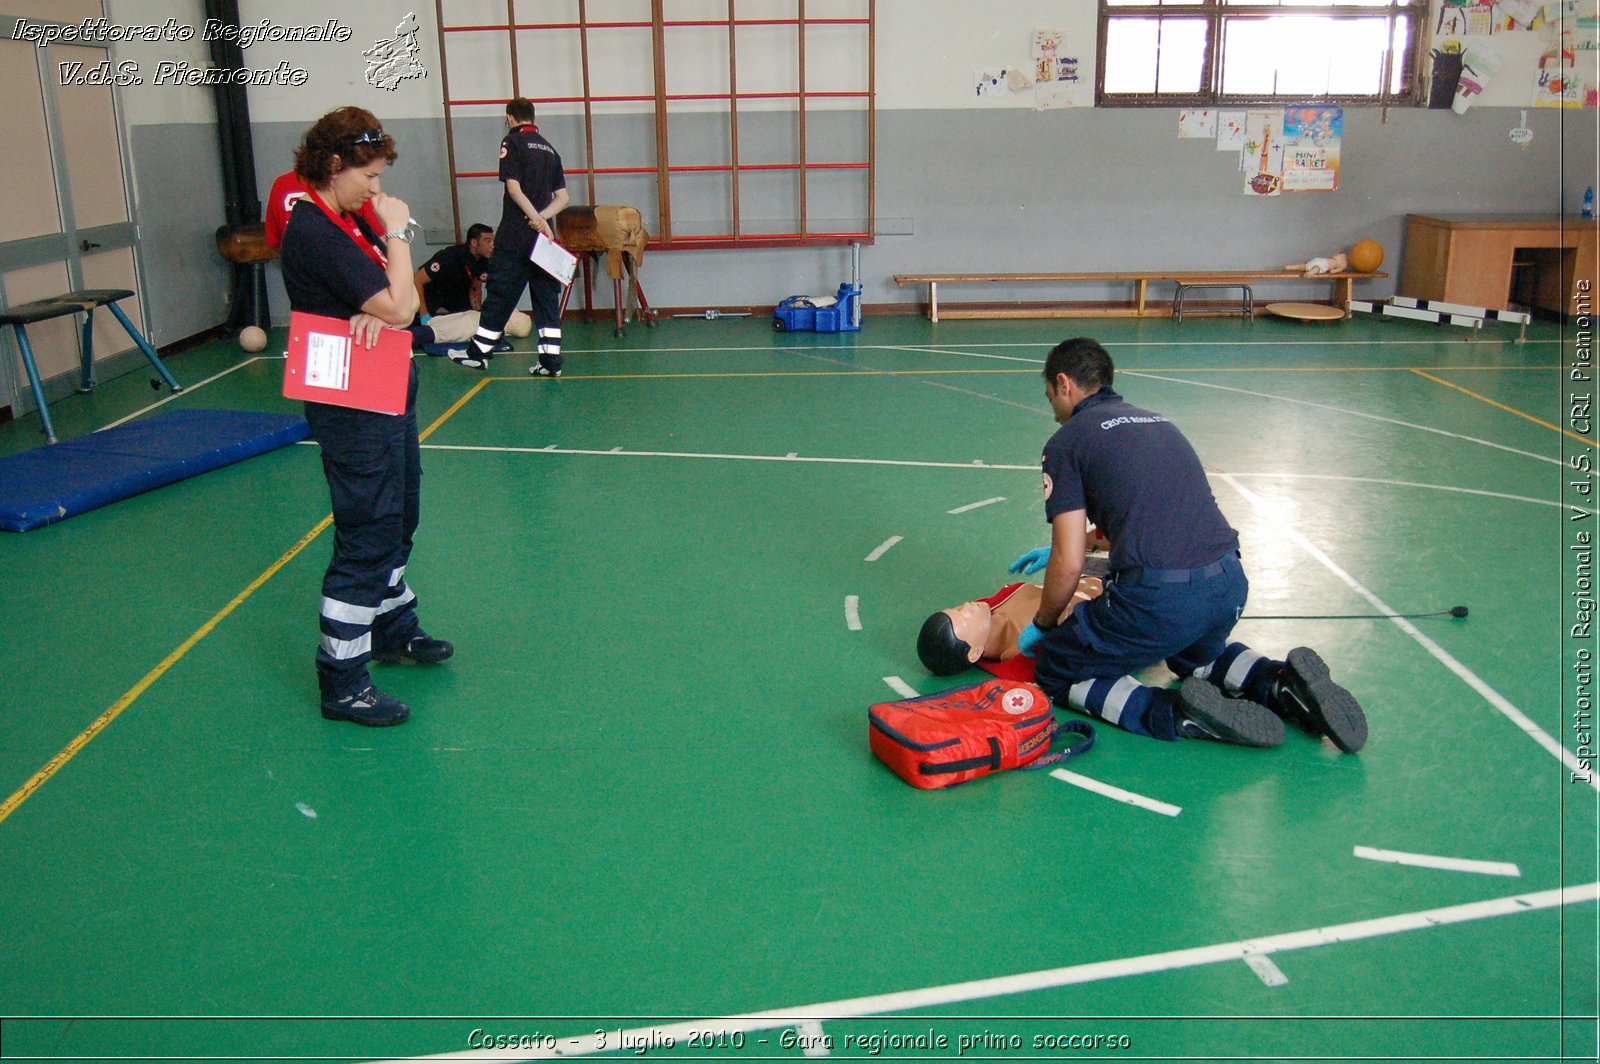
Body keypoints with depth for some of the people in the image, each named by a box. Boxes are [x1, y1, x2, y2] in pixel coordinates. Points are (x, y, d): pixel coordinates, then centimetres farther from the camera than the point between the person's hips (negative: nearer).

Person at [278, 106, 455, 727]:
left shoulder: (347, 221, 9)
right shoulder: (315, 231, -21)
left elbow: (398, 300, 10)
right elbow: (400, 307, -23)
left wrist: (380, 309, -13)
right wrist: (397, 232, -13)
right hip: (354, 413, -10)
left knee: (398, 521, 22)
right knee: (365, 538, -5)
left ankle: (393, 629, 40)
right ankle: (342, 682, 5)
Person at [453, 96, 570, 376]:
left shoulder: (512, 141, -3)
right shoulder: (549, 148, 14)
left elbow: (514, 187, -13)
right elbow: (562, 197, 10)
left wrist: (536, 219, -14)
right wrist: (541, 219, -2)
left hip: (515, 236, -5)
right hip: (544, 236, 5)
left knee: (500, 295, 3)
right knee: (547, 298, 5)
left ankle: (479, 352, 12)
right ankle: (551, 361, 2)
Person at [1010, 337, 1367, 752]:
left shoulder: (1067, 441, 0)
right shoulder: (1157, 420, 22)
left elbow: (1068, 565, -5)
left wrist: (1042, 625, 13)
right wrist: (1059, 549, 46)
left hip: (1160, 597, -7)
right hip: (1231, 583, 7)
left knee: (1056, 671, 14)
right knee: (1195, 652, 39)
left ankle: (1180, 716, -8)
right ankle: (1282, 684, 10)